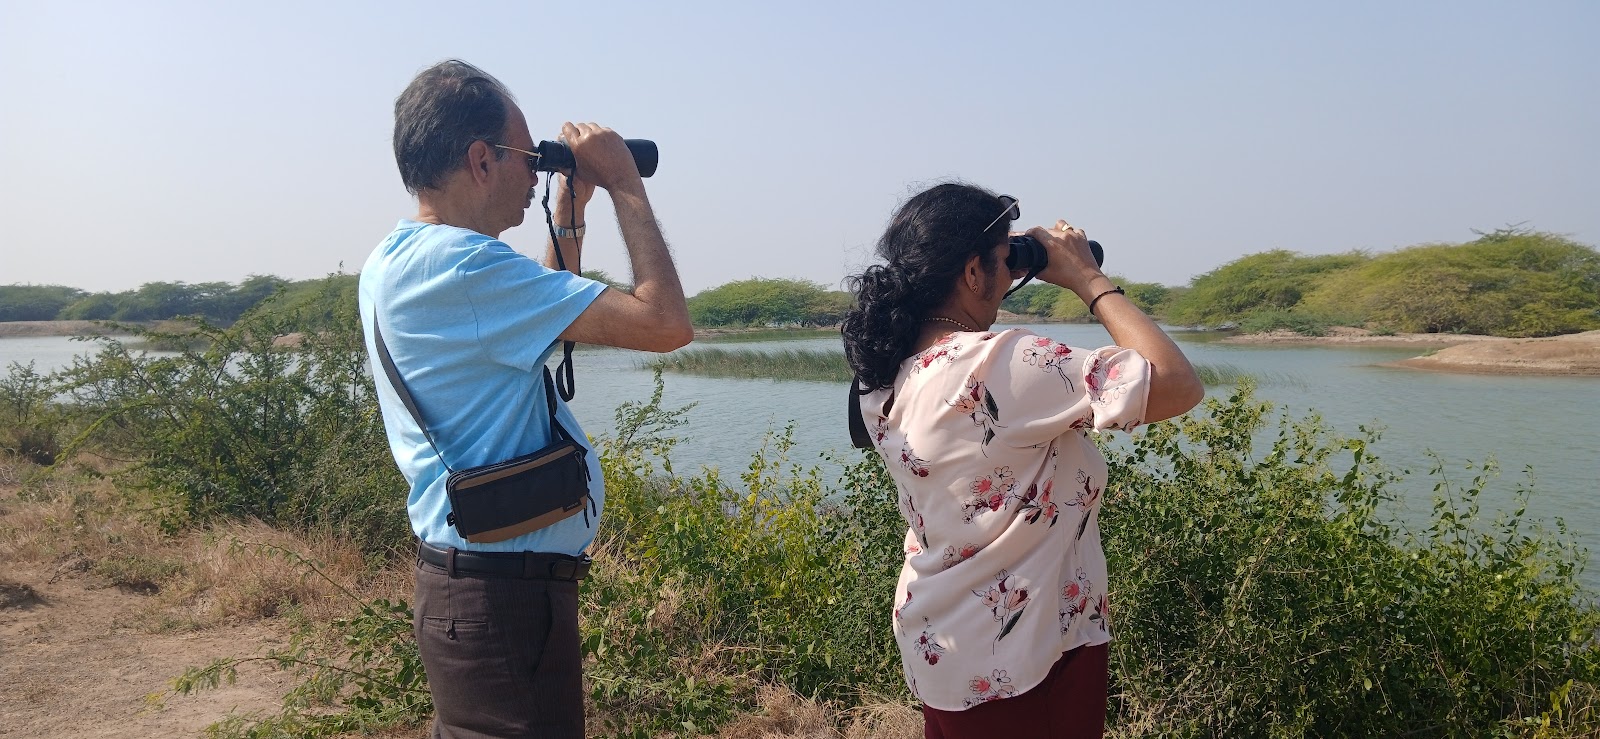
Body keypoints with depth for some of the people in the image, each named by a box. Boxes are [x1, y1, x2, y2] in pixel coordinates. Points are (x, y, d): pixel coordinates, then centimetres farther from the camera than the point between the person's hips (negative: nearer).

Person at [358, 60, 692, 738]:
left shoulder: (393, 261, 11)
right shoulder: (460, 264, -21)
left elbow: (534, 320, 25)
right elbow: (664, 323, -24)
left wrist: (571, 211, 20)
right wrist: (625, 185, -10)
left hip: (460, 579, 11)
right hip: (503, 592, -11)